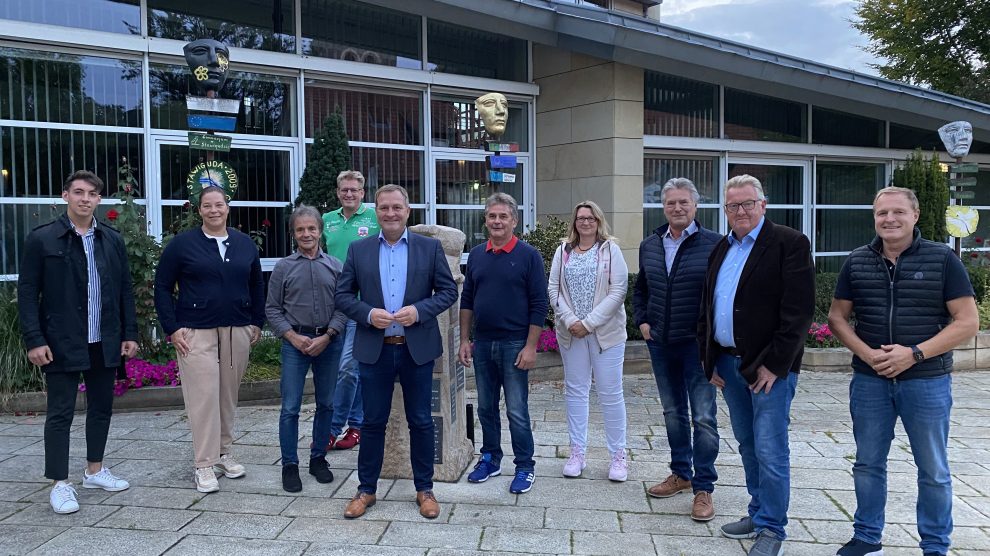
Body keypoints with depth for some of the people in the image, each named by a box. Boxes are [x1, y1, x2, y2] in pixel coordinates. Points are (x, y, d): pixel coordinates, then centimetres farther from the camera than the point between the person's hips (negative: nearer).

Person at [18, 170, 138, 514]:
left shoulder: (113, 240, 8)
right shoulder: (41, 239, -4)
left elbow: (125, 290, 10)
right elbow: (27, 293, -5)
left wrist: (129, 333, 5)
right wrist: (34, 340, -12)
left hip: (105, 343, 4)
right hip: (62, 344, -4)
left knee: (101, 407, 13)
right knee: (60, 413, 2)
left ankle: (94, 471, 29)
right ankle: (60, 484, 12)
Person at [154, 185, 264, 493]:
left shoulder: (245, 243, 9)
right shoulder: (182, 244, -1)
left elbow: (257, 285, 16)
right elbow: (162, 287, 1)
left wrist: (257, 323, 11)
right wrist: (172, 328, -6)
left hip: (237, 330, 4)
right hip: (196, 332, -3)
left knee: (229, 395, 10)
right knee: (203, 397, -4)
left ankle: (223, 452, 26)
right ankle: (204, 465, 4)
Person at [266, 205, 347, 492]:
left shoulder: (335, 266, 2)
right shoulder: (283, 267, 1)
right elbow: (272, 309, 2)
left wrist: (327, 336, -10)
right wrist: (294, 337, -8)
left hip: (329, 342, 2)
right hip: (295, 342, -1)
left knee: (326, 404, 10)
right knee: (290, 407, -1)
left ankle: (318, 458, 25)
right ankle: (289, 465, 10)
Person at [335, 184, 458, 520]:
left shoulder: (430, 247, 1)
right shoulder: (358, 250, 4)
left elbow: (449, 291, 1)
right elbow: (342, 295, 5)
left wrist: (419, 310, -15)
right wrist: (368, 313, -13)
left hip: (417, 349, -1)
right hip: (374, 349, 1)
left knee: (421, 421, 9)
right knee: (373, 422, 10)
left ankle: (424, 489, 23)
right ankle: (366, 489, 24)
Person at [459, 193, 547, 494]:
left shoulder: (528, 255, -6)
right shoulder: (476, 255, 7)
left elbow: (539, 305, -8)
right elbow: (467, 300, 12)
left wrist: (530, 347, -13)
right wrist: (464, 340, 7)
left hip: (514, 344, -5)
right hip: (482, 344, 5)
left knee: (517, 411, 0)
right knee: (486, 407, 14)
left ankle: (525, 467, 14)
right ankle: (490, 458, 29)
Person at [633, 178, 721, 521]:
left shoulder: (714, 244, -9)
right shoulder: (649, 246, 8)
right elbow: (640, 290, 20)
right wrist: (642, 321, 9)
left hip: (698, 343, -5)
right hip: (660, 343, 6)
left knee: (703, 417, -1)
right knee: (673, 412, 16)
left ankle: (704, 488, 9)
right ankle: (681, 474, 31)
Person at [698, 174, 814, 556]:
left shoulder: (790, 243, -8)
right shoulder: (721, 249, 14)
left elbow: (798, 310, -15)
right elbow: (707, 308, 17)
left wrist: (774, 364, -17)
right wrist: (710, 360, 11)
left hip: (769, 367, -7)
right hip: (728, 364, 7)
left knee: (770, 450, -2)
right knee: (748, 446, 16)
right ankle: (759, 513, 30)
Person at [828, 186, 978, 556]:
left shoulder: (942, 259, -5)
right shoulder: (857, 262, 3)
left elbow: (968, 321, -7)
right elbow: (837, 317, 7)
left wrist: (914, 354, -17)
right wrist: (867, 354, -10)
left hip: (927, 381, -2)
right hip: (869, 380, 3)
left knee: (933, 470, 10)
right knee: (868, 464, 12)